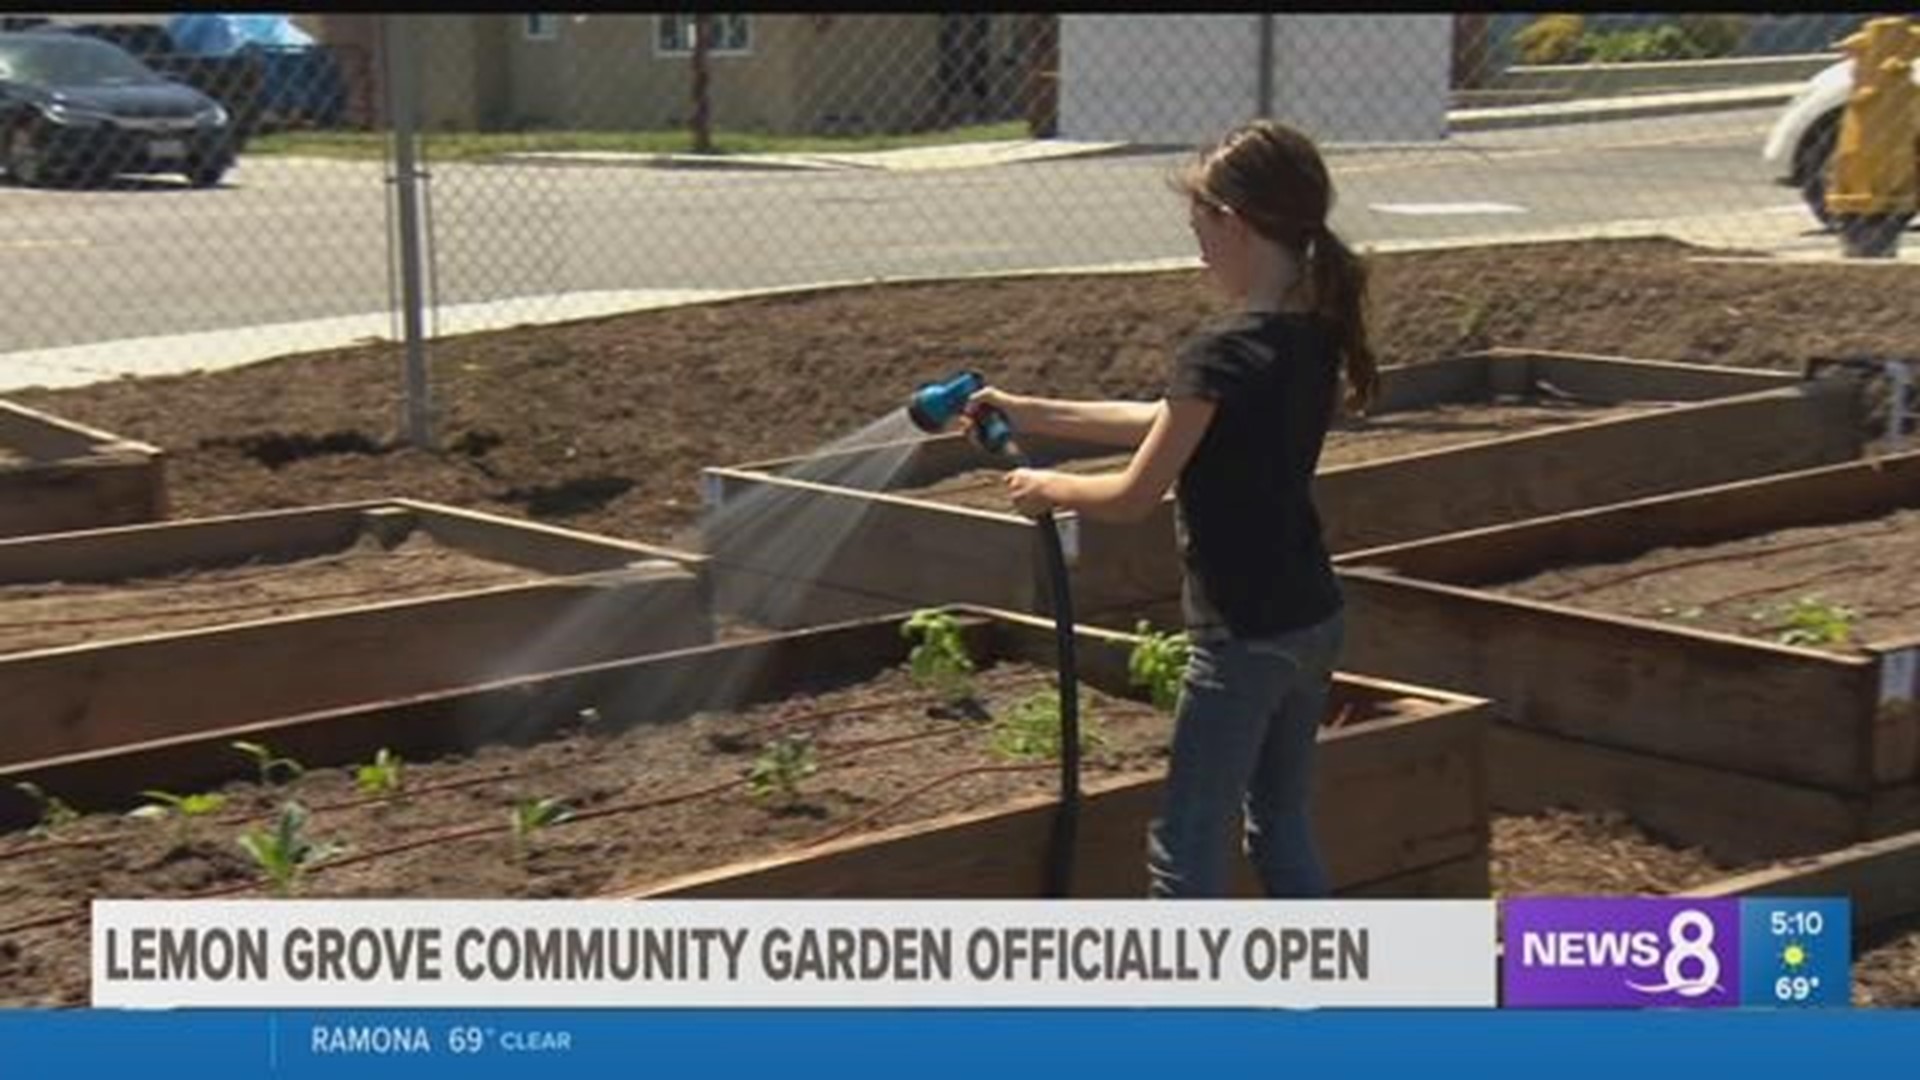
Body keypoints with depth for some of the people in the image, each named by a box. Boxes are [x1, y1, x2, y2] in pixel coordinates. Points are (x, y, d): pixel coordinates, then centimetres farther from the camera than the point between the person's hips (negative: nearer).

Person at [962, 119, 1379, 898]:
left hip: (1245, 638, -9)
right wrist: (1029, 414, 16)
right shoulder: (1314, 337, 6)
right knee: (1282, 830, 19)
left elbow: (1132, 497, -15)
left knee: (1187, 852, 2)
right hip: (1313, 622, 9)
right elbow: (1165, 422, 14)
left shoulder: (1221, 355, -21)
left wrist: (1047, 488, 5)